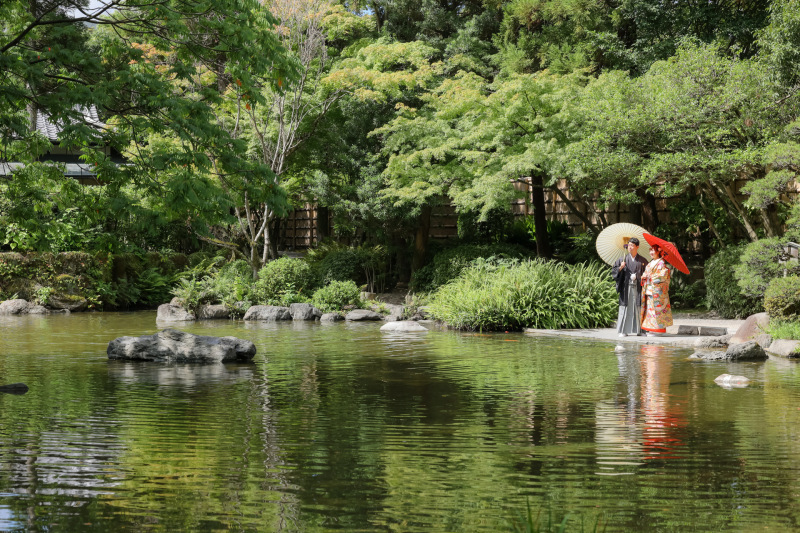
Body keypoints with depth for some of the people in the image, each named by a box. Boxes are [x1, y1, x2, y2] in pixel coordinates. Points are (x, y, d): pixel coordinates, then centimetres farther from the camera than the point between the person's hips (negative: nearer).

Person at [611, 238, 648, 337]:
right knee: (625, 308, -4)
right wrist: (620, 268, -11)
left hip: (638, 288, 0)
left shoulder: (642, 261, 7)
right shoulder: (623, 259, 7)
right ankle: (622, 330, -2)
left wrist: (637, 276, -4)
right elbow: (613, 271, 7)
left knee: (638, 309, 0)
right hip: (626, 287, 0)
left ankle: (638, 329, 6)